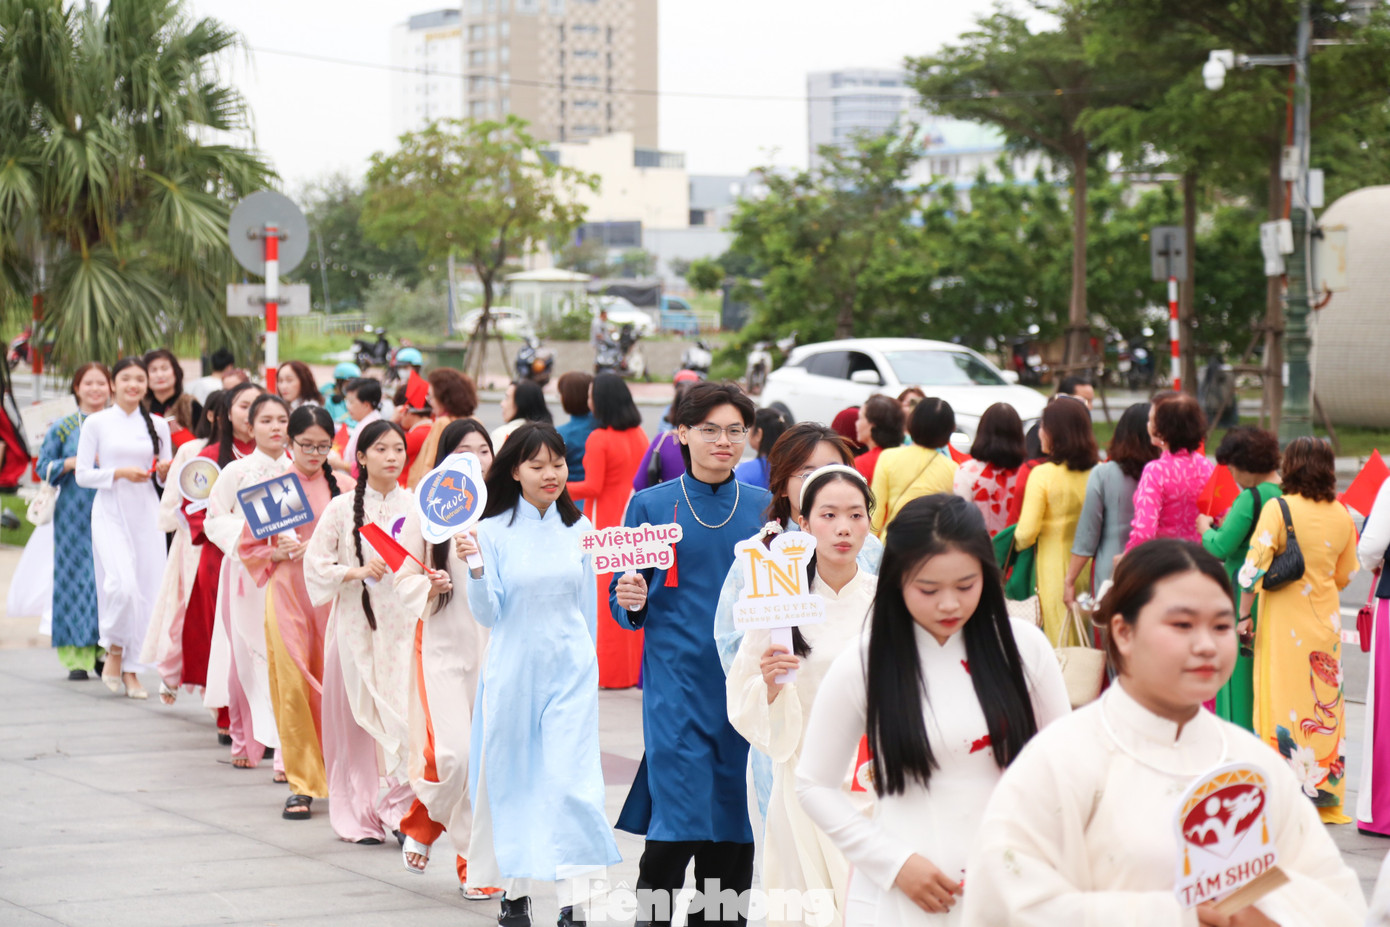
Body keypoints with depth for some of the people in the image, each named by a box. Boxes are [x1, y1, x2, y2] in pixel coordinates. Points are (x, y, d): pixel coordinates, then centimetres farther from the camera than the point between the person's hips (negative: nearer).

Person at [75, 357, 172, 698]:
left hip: (147, 513, 3)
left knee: (146, 590, 0)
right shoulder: (96, 423, 2)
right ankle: (115, 649, 5)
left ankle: (132, 670, 10)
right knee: (122, 583, -20)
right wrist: (119, 473, -13)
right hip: (110, 513, -3)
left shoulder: (157, 425, 11)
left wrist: (165, 471, -5)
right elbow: (83, 475, 0)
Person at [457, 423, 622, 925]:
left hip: (570, 671, 1)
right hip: (513, 670, -1)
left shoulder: (578, 528, 6)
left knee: (570, 779, -8)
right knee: (512, 779, 6)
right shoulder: (493, 531, -3)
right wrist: (475, 567, -21)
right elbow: (488, 613, -6)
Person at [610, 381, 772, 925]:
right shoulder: (651, 505, 4)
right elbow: (623, 603, 7)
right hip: (677, 681, -2)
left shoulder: (765, 508, 9)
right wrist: (632, 603, -15)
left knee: (734, 822, 4)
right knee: (678, 824, -11)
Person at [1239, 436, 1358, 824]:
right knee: (1326, 704, 10)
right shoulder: (1342, 515, 5)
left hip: (1286, 620, -5)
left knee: (1285, 704, 0)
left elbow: (1255, 567, -15)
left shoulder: (1279, 509, -11)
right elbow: (1345, 574, 14)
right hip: (1325, 619, 5)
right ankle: (1326, 794, 13)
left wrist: (1244, 613, -8)